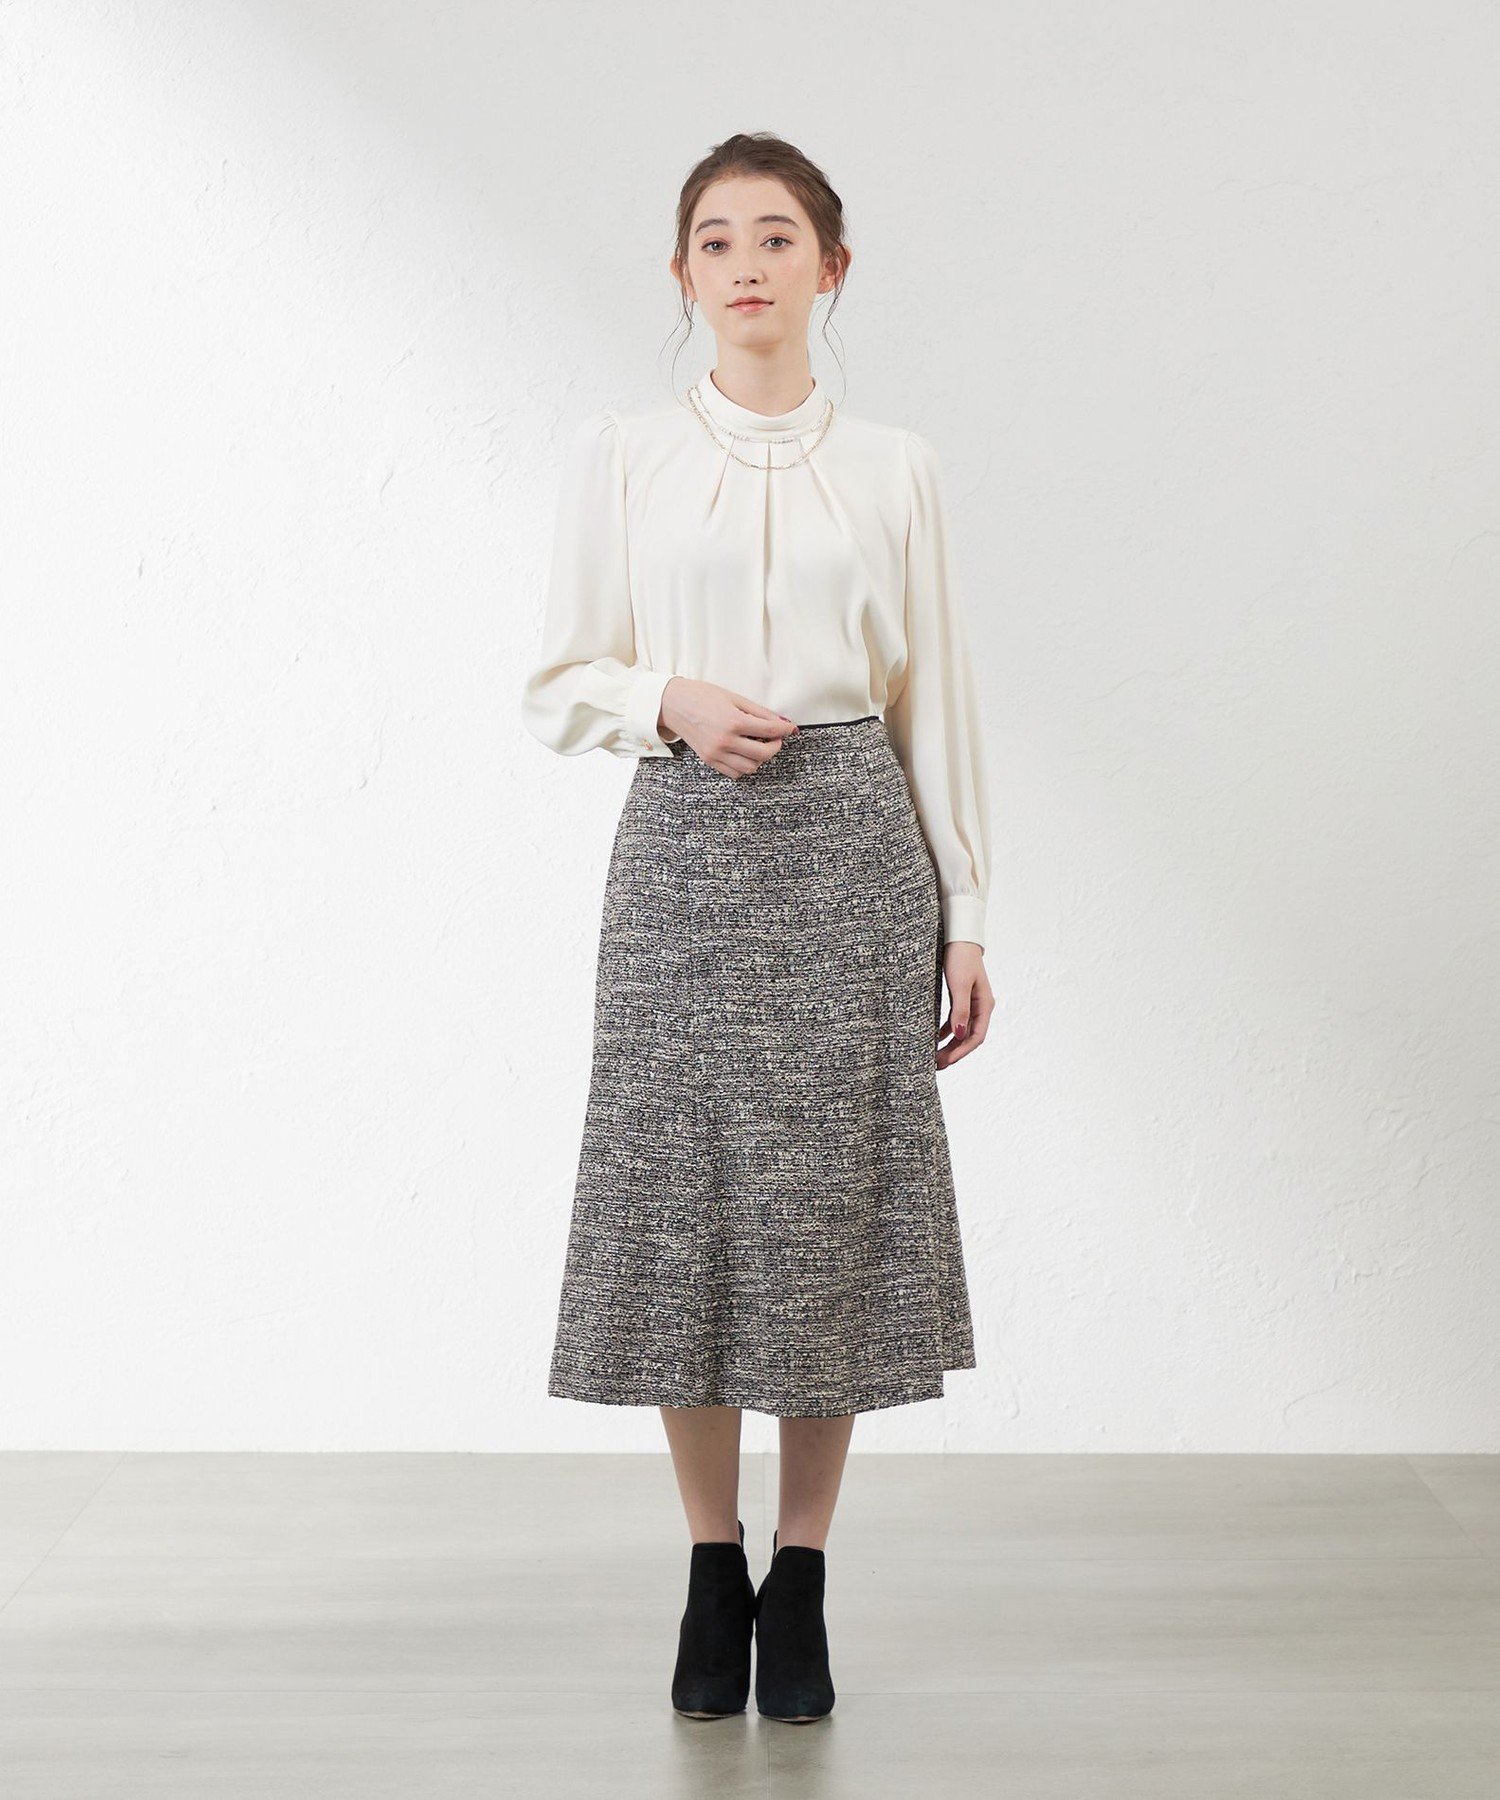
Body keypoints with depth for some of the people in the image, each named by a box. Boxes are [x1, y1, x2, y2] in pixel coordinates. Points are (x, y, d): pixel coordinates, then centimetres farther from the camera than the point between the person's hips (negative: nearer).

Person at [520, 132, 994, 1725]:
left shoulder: (891, 468, 6)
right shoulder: (617, 456, 5)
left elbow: (933, 700, 7)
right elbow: (558, 687, 7)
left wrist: (964, 918, 5)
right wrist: (672, 702, -14)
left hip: (851, 847, 0)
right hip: (686, 849, 0)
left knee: (834, 1204, 1)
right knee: (688, 1201, 1)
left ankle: (801, 1580, 15)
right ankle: (713, 1569, 18)